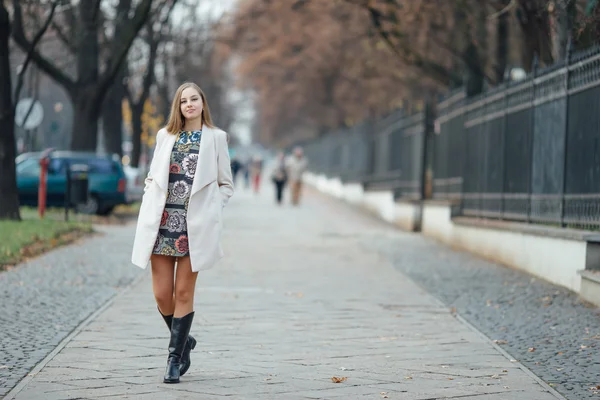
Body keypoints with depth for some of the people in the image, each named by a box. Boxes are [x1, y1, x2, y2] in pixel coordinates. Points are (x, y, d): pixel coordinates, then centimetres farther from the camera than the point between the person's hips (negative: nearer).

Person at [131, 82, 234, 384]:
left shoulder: (215, 138, 6)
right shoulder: (165, 136, 12)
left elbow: (226, 185, 9)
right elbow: (152, 176, 18)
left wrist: (209, 211, -3)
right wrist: (150, 208, 4)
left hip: (194, 226, -3)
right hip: (162, 223, 3)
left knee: (184, 293, -2)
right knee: (161, 295, 1)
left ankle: (175, 357, 6)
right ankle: (184, 341, 25)